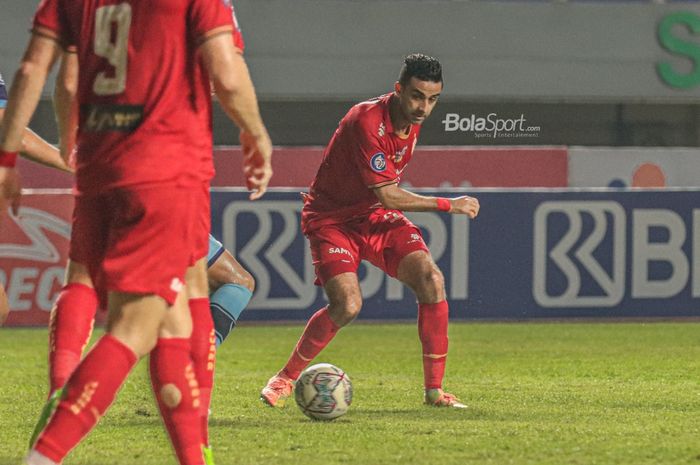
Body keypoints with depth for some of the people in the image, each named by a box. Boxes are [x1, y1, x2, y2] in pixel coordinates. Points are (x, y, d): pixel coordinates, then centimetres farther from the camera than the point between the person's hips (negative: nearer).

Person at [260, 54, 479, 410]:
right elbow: (388, 196, -27)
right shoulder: (367, 122, -28)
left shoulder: (413, 119, -2)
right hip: (332, 217, -6)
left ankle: (435, 390, -8)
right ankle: (285, 378, 0)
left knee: (431, 279, -15)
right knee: (347, 304, -24)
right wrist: (449, 206, -20)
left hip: (377, 217, 7)